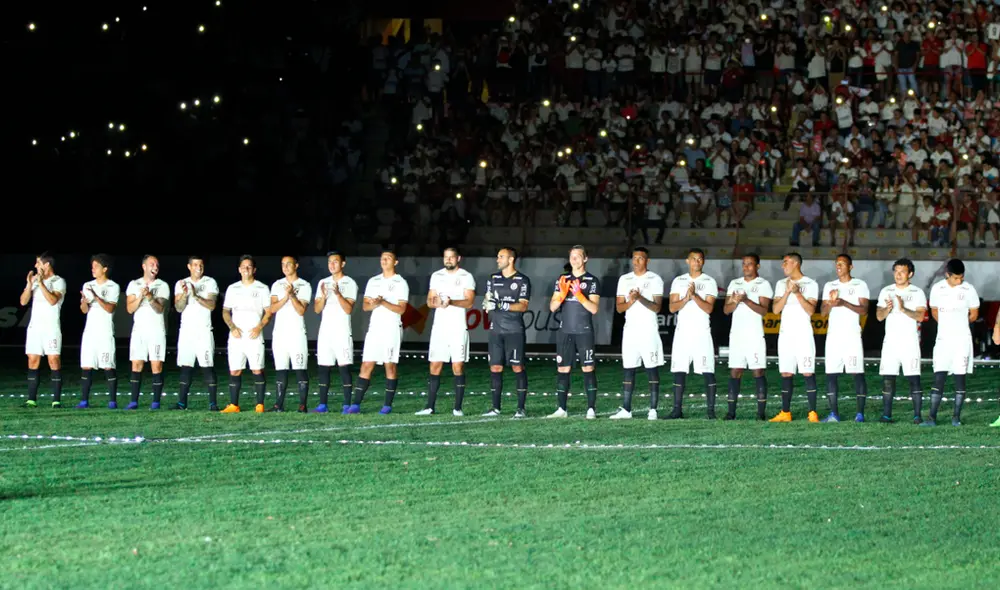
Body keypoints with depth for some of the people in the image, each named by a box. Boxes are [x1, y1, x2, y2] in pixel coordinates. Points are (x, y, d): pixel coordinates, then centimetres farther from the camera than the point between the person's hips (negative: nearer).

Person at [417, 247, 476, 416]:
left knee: (458, 366, -4)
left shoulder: (466, 277, 0)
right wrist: (435, 302, -13)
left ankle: (458, 407, 1)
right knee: (435, 366, 1)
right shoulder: (436, 276, 12)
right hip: (439, 326, 3)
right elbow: (429, 301, 11)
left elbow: (470, 302, -9)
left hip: (458, 327, -3)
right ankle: (430, 406, 3)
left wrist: (452, 302, -24)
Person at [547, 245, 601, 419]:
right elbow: (553, 307, 7)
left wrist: (579, 295, -20)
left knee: (588, 369, -5)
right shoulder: (562, 279, 12)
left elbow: (594, 308, -8)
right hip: (565, 331, 4)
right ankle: (561, 409, 4)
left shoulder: (592, 281, 0)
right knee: (563, 369, 2)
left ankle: (591, 409, -3)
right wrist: (562, 294, -12)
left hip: (584, 332, -4)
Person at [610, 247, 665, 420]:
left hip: (649, 330, -4)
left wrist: (641, 298, -22)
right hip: (630, 330, 4)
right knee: (628, 370, 2)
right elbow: (619, 307, 8)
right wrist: (631, 301, -13)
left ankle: (653, 410, -4)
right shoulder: (624, 280, 12)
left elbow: (657, 307, -6)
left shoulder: (655, 280, 1)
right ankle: (625, 410, 4)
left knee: (652, 370, -4)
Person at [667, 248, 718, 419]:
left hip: (702, 333, -3)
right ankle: (677, 410, 5)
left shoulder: (709, 282, 3)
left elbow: (709, 308, -6)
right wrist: (686, 298, -15)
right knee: (678, 371, 1)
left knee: (708, 371, -8)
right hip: (682, 332, 3)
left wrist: (695, 296, -20)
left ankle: (711, 411, -7)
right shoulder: (678, 281, 11)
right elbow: (672, 307, 2)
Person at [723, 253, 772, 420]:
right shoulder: (734, 284, 14)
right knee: (734, 372, 1)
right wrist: (735, 303, -12)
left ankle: (761, 412, -6)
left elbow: (763, 310, -10)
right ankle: (731, 411, 2)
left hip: (755, 335, -4)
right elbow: (726, 310, 9)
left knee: (758, 372, -5)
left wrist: (746, 300, -23)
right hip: (736, 335, 4)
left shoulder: (763, 285, 1)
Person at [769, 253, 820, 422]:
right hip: (785, 335, 4)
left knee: (808, 373, -8)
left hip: (804, 334, -4)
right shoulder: (781, 284, 13)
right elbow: (776, 309, 3)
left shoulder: (811, 284, 2)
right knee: (786, 374, 2)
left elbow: (811, 310, -8)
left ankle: (813, 413, -8)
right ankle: (785, 413, 5)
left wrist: (798, 293, -18)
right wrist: (787, 292, -9)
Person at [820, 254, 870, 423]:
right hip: (833, 336, 4)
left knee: (857, 373, -8)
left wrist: (844, 303, -19)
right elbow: (823, 312, 10)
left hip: (852, 335, -4)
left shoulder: (860, 285, 4)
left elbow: (864, 310, -7)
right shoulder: (829, 286, 15)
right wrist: (831, 303, -11)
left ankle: (860, 413, -7)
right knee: (831, 374, -2)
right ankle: (834, 413, 0)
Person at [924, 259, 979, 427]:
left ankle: (956, 417, 8)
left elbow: (973, 314, 7)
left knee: (960, 378, 1)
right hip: (943, 339, 1)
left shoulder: (969, 290, -4)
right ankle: (932, 418, -4)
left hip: (962, 339, -1)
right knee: (938, 378, -3)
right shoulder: (937, 289, 1)